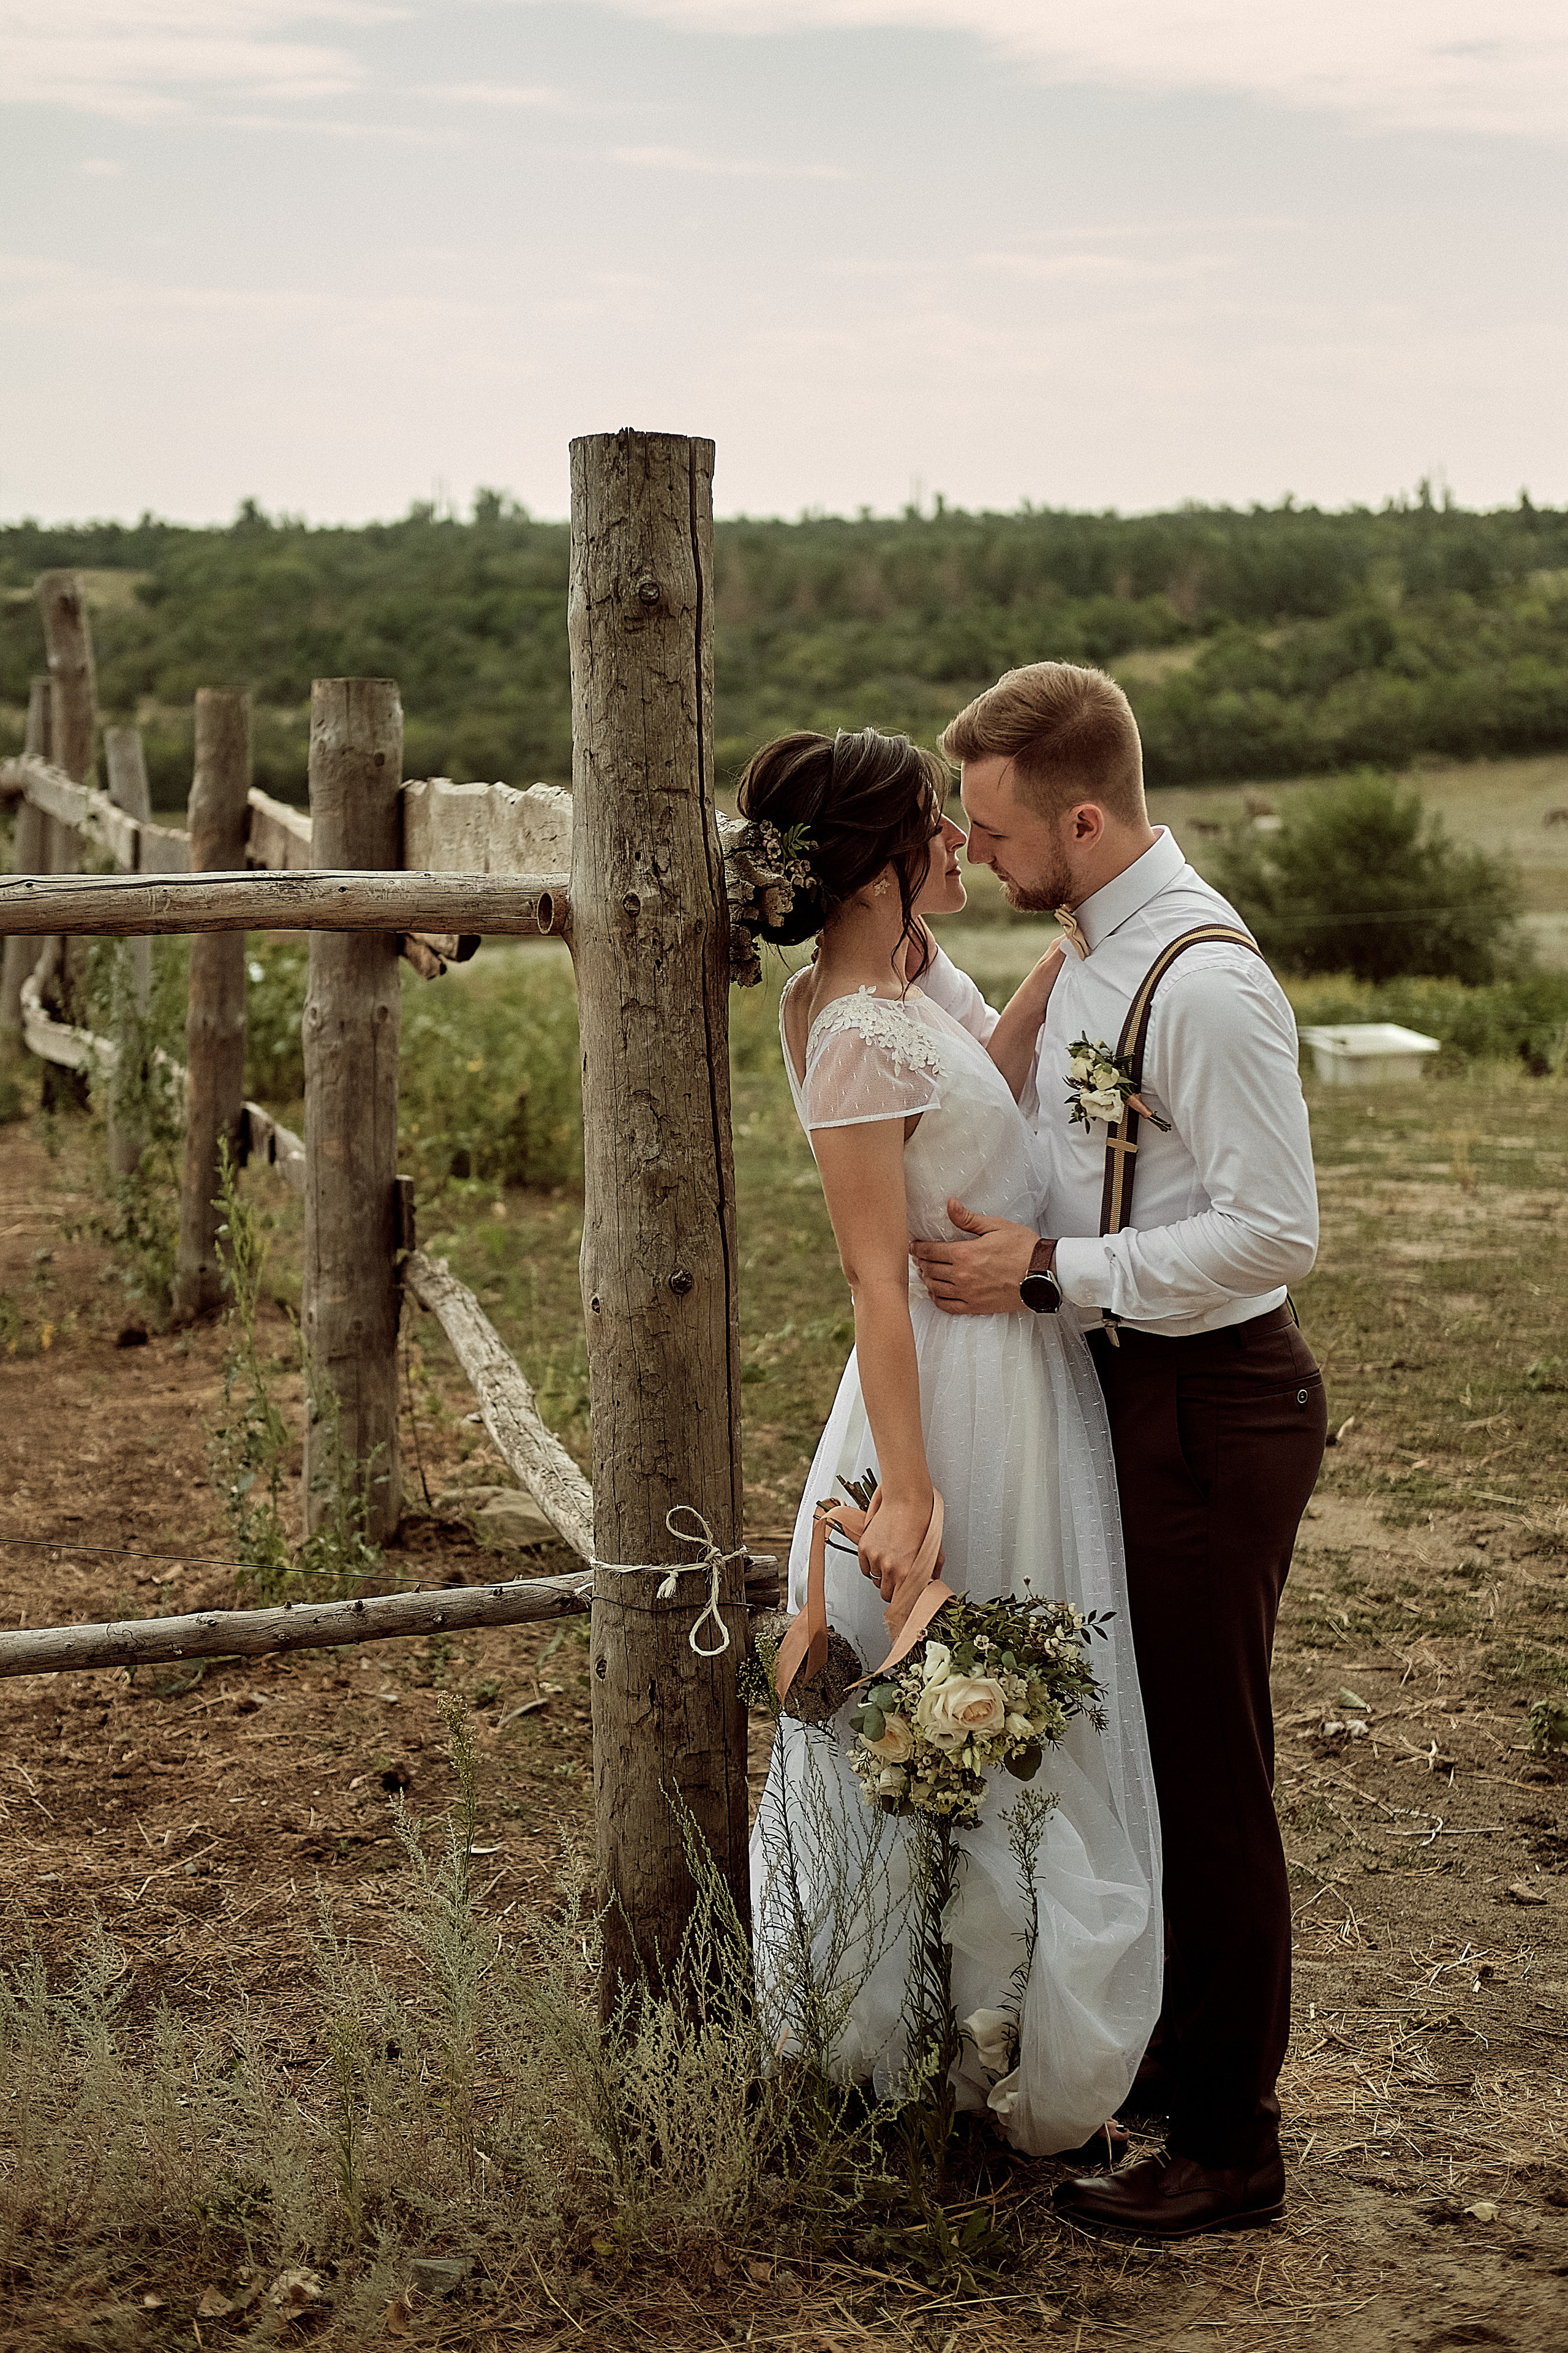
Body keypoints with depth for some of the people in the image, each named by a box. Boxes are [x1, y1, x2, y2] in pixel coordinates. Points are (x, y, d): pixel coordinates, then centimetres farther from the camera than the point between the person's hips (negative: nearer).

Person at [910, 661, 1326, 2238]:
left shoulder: (1205, 983, -23)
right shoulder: (1094, 949, 7)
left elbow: (1274, 1232, -24)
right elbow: (1030, 1098, 21)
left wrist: (1046, 1271, -21)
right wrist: (917, 962, 9)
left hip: (1211, 1411, -10)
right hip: (1128, 1389, 10)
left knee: (1207, 1778, 2)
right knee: (1139, 1753, 21)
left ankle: (1228, 2150, 18)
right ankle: (1166, 2052, 39)